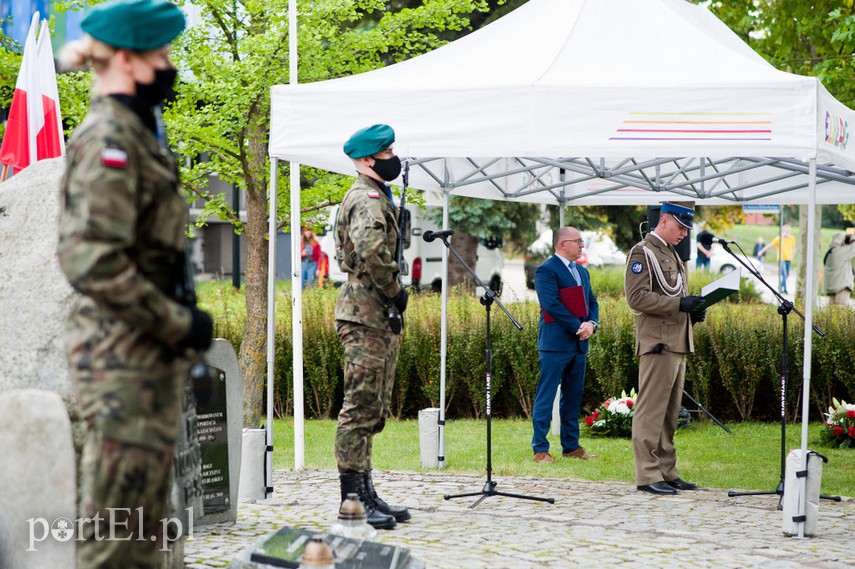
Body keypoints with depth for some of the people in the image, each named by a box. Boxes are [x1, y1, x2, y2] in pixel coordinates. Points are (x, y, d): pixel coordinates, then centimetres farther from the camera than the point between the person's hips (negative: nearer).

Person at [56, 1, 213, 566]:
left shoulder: (138, 132, 15)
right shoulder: (108, 139, -15)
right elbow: (95, 263, -24)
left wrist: (181, 322, 15)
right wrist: (180, 325, -18)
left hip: (153, 353, 10)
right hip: (122, 356, -10)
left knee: (146, 515, 16)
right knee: (117, 523, -4)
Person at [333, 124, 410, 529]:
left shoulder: (376, 196, 21)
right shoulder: (367, 198, -13)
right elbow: (371, 251, -31)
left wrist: (392, 292, 16)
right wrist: (394, 291, -18)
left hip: (379, 317, 11)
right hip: (366, 315, -11)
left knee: (372, 410, 13)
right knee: (361, 407, -9)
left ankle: (366, 494, 19)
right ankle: (353, 499, -8)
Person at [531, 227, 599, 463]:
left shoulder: (582, 272, 18)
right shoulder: (546, 270, -8)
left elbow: (592, 302, 17)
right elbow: (551, 304, -18)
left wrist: (591, 324, -4)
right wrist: (579, 326, -16)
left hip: (578, 345, 8)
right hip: (555, 344, -8)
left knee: (573, 397, 12)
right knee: (546, 397, -5)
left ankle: (571, 446, 18)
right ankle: (540, 449, -3)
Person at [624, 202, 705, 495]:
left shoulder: (673, 254, 22)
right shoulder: (642, 252, -6)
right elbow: (637, 297, -16)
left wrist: (692, 312, 10)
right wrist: (679, 304, -19)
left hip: (678, 344, 9)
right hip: (657, 344, -9)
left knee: (670, 413, 11)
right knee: (651, 411, -8)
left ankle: (667, 472, 15)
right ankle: (647, 476, -8)